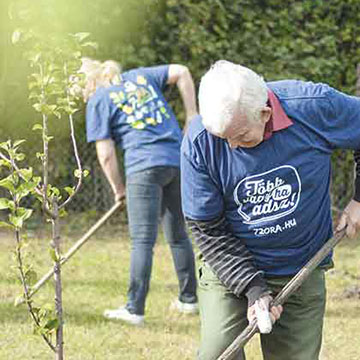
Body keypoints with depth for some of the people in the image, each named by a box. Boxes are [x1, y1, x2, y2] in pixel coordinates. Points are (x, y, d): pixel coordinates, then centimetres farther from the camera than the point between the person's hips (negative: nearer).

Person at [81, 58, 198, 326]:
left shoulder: (98, 101, 3)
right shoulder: (140, 76, 18)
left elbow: (106, 155, -1)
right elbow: (181, 72, 14)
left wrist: (118, 188, 12)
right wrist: (191, 115, 16)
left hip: (144, 166, -6)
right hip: (178, 161, 6)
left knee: (142, 241, -7)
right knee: (179, 236, 17)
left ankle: (135, 310, -9)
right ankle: (189, 299, 24)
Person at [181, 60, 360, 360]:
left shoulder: (316, 106, -19)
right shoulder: (199, 143, -18)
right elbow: (209, 230, -10)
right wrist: (253, 289, -17)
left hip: (302, 274, 1)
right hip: (230, 268, -1)